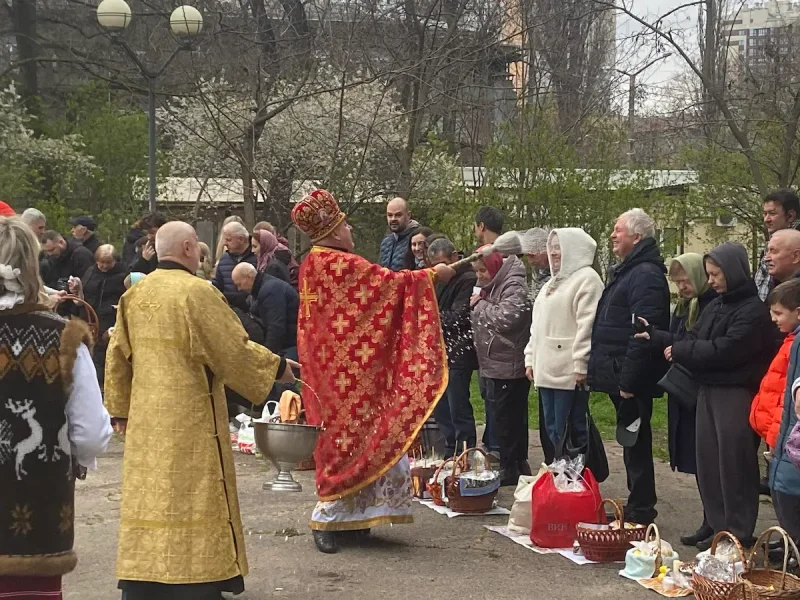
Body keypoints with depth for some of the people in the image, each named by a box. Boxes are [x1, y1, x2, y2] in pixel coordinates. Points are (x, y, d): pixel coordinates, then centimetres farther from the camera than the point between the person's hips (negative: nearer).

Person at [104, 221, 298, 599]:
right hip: (190, 419, -7)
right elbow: (235, 351, -13)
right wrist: (276, 367, 1)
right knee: (192, 499, -1)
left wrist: (120, 408, 21)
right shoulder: (197, 292, -14)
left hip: (146, 419, 7)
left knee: (149, 497, 10)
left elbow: (117, 356, 13)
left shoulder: (135, 295, 7)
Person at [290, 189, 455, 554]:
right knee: (348, 439, -4)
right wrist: (432, 275, -4)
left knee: (339, 436, 12)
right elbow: (389, 282, -15)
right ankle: (328, 518, -2)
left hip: (329, 367, 9)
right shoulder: (343, 265, -17)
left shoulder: (312, 265, 11)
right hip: (350, 369, -9)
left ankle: (348, 516, 18)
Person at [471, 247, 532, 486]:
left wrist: (481, 305, -14)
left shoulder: (514, 286, -12)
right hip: (495, 365, 10)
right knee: (514, 418, 14)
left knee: (507, 417, -7)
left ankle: (511, 468, -1)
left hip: (510, 366, -10)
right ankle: (519, 465, 20)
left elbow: (508, 318, -26)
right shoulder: (491, 286, 18)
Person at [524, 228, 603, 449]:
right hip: (547, 370, 9)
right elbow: (538, 325, 25)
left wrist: (581, 365, -20)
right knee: (552, 430, 11)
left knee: (571, 431, -7)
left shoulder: (586, 278, -8)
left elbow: (587, 325, -16)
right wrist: (531, 359, 18)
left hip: (570, 373, -9)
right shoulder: (553, 283, 22)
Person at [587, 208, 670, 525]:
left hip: (632, 380, -10)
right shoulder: (627, 271, 18)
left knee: (635, 443, -4)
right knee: (632, 444, 15)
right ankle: (637, 507, 24)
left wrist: (628, 380, -24)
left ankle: (641, 511, 3)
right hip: (621, 377, 10)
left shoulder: (646, 275, -16)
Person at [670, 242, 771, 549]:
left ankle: (739, 534, 6)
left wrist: (680, 350, -12)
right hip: (708, 392, 8)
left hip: (737, 396, -8)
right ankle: (719, 528, 20)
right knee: (708, 463, 11)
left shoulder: (754, 311, -13)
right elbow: (692, 339, 8)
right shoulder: (716, 306, 13)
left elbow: (723, 351, -20)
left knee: (734, 465, -3)